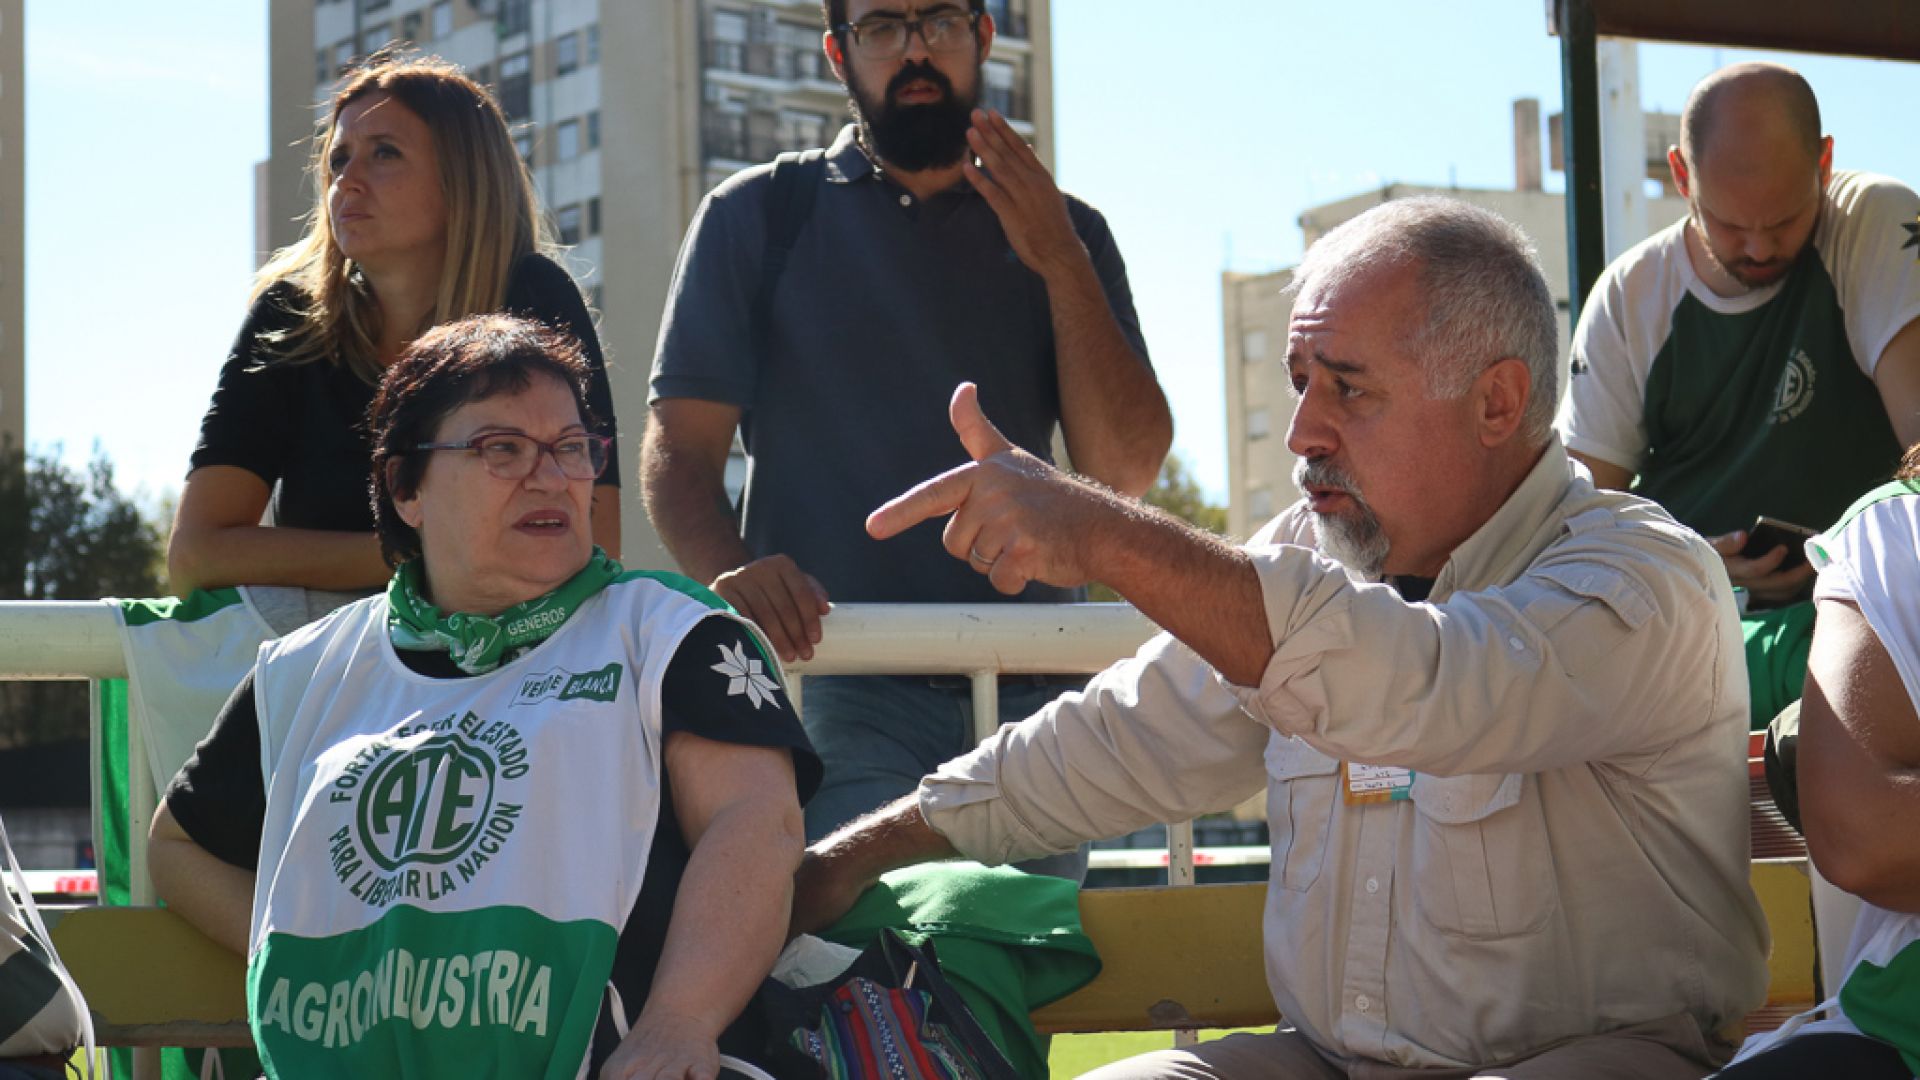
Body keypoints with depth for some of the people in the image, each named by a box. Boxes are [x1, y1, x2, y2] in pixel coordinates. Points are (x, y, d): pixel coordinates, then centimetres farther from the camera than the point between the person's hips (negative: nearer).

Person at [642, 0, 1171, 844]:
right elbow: (679, 446, 3)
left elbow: (1125, 471, 7)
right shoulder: (756, 217, 11)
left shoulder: (1062, 233, 17)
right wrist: (729, 574, -18)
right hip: (838, 685, -3)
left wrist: (1061, 264, -3)